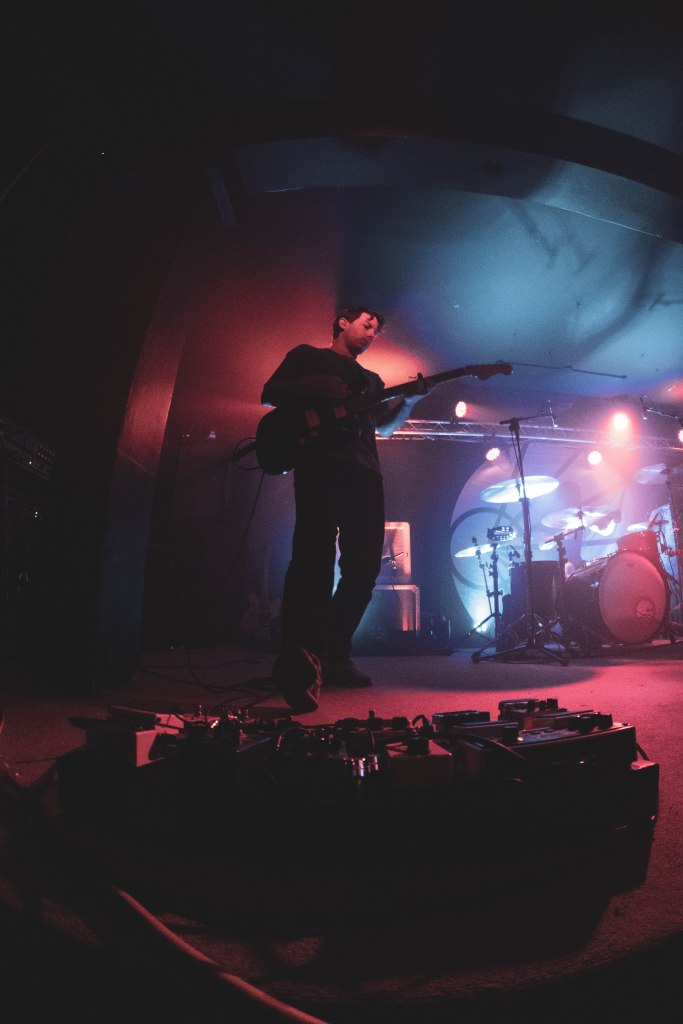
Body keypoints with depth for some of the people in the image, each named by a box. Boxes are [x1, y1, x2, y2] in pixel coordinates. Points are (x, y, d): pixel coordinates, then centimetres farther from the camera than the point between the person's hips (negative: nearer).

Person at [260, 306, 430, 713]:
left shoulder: (371, 380, 33)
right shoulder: (308, 356, 19)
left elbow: (384, 425, 26)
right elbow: (269, 394, 10)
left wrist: (410, 398, 9)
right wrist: (314, 387, -7)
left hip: (365, 471, 6)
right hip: (321, 461, -6)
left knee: (364, 565, -3)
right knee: (316, 555, -21)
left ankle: (334, 656, 6)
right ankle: (301, 662, -30)